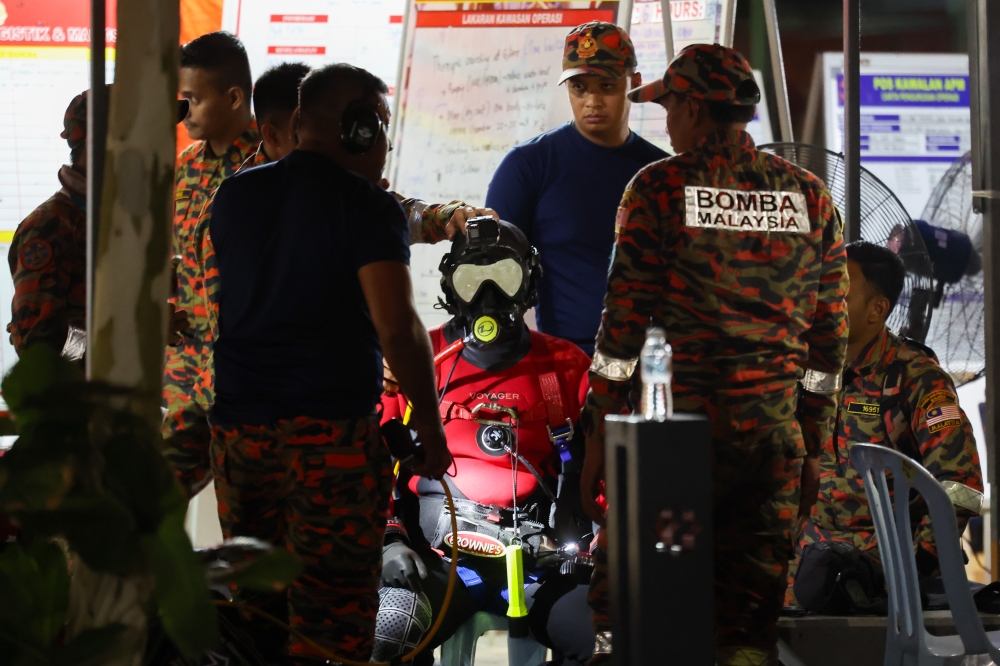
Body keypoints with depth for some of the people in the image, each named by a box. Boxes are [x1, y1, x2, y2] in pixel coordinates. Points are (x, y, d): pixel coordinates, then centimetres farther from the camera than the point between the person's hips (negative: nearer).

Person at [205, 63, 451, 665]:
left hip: (237, 428, 6)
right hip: (332, 433, -6)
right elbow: (398, 327, -14)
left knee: (251, 606, 13)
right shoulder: (369, 205, -8)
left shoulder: (235, 194, 11)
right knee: (335, 612, -2)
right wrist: (431, 428, -7)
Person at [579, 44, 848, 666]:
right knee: (751, 615, 8)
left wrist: (597, 437, -1)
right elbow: (830, 333, 10)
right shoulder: (809, 195, 8)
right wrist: (812, 444, 17)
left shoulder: (660, 189, -4)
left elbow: (624, 322, -6)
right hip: (773, 432, 4)